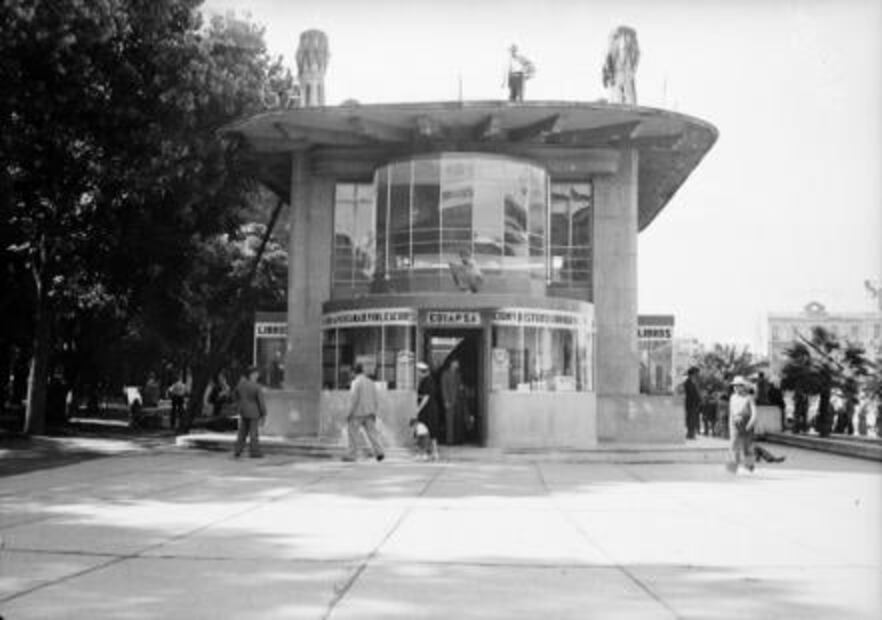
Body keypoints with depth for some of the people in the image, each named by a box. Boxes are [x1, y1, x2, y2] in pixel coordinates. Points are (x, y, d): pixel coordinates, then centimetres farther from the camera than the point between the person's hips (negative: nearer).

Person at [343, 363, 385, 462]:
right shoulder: (370, 382, 9)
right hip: (369, 412, 6)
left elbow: (355, 399, -19)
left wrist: (349, 413, -15)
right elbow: (375, 399, 9)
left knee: (353, 433, 6)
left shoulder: (356, 382, -13)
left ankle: (352, 455, 9)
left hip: (357, 413, -6)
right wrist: (374, 413, 15)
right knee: (371, 432, 3)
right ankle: (378, 452, -12)